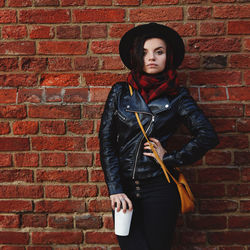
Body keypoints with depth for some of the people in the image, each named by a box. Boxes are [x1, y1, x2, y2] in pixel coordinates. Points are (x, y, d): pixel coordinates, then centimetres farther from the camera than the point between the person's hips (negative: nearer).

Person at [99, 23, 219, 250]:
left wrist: (170, 159, -6)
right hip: (124, 188, 1)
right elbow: (106, 141, 2)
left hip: (160, 189, -1)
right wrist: (115, 189, -5)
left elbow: (208, 136, -2)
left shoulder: (177, 96, 3)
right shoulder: (120, 92, 6)